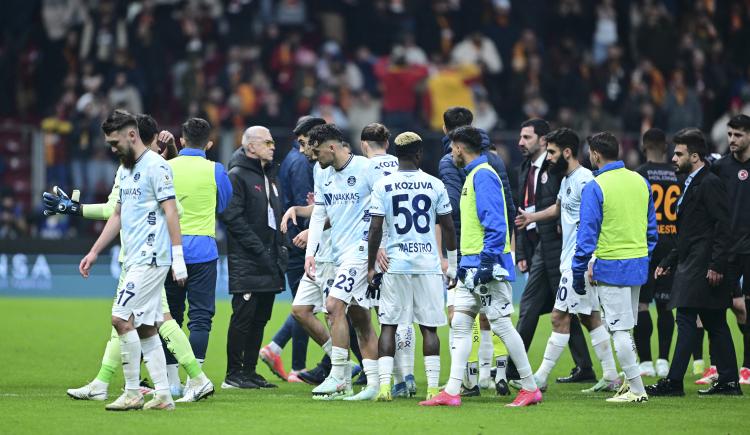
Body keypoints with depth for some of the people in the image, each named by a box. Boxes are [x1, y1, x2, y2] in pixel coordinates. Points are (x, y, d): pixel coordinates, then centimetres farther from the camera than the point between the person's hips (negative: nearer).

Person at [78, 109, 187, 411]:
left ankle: (132, 393, -9)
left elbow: (170, 211, -15)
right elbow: (117, 216, 25)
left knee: (122, 317, -14)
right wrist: (94, 253, 24)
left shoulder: (155, 166, -10)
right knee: (145, 328, 7)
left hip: (151, 258, -9)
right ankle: (163, 395, 9)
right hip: (135, 260, 9)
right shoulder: (125, 170, 18)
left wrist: (178, 257, -19)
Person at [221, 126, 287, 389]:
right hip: (246, 262, -8)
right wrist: (259, 249, -18)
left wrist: (280, 249, 11)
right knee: (243, 317, -8)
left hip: (269, 263, 8)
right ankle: (233, 374, -3)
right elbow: (233, 217, -15)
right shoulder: (237, 176, -7)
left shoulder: (269, 175, 19)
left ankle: (249, 370, 14)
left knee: (260, 318, 9)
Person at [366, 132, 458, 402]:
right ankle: (433, 387, 1)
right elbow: (448, 229, 4)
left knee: (388, 326, 4)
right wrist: (452, 266, 14)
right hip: (428, 265, 0)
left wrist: (371, 268, 4)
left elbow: (375, 230, -5)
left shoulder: (383, 186, -2)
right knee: (429, 327, 5)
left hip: (395, 265, 0)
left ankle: (384, 385, -5)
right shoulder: (434, 185, 1)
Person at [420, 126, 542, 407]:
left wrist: (488, 261, -24)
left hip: (487, 265, -10)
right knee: (460, 324, 4)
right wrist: (465, 264, 24)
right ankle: (452, 392, 2)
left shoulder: (483, 175, -13)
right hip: (472, 265, 10)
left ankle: (530, 388, 3)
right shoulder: (472, 175, 18)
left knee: (501, 324, -5)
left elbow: (495, 223, -20)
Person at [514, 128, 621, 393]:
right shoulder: (567, 179, 14)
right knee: (591, 317, 11)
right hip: (570, 261, 10)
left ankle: (540, 378, -3)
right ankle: (611, 378, 15)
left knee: (559, 317, -7)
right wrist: (531, 217, 44)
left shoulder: (584, 181, -17)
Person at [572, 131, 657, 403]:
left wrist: (578, 272, -5)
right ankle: (630, 382, 19)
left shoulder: (595, 188, -12)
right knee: (625, 327, 18)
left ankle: (637, 389, -4)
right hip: (638, 265, 7)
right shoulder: (640, 182, 8)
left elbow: (587, 234, -11)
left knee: (619, 329, -2)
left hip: (610, 266, -7)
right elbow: (651, 227, 15)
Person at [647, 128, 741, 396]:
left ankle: (674, 381, -12)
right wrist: (668, 262, 22)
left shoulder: (710, 184, -11)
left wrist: (717, 266, -23)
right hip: (691, 267, 10)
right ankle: (728, 382, 11)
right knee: (715, 324, 9)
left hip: (703, 268, -10)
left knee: (686, 320, -11)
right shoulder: (692, 184, 19)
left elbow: (723, 227, -18)